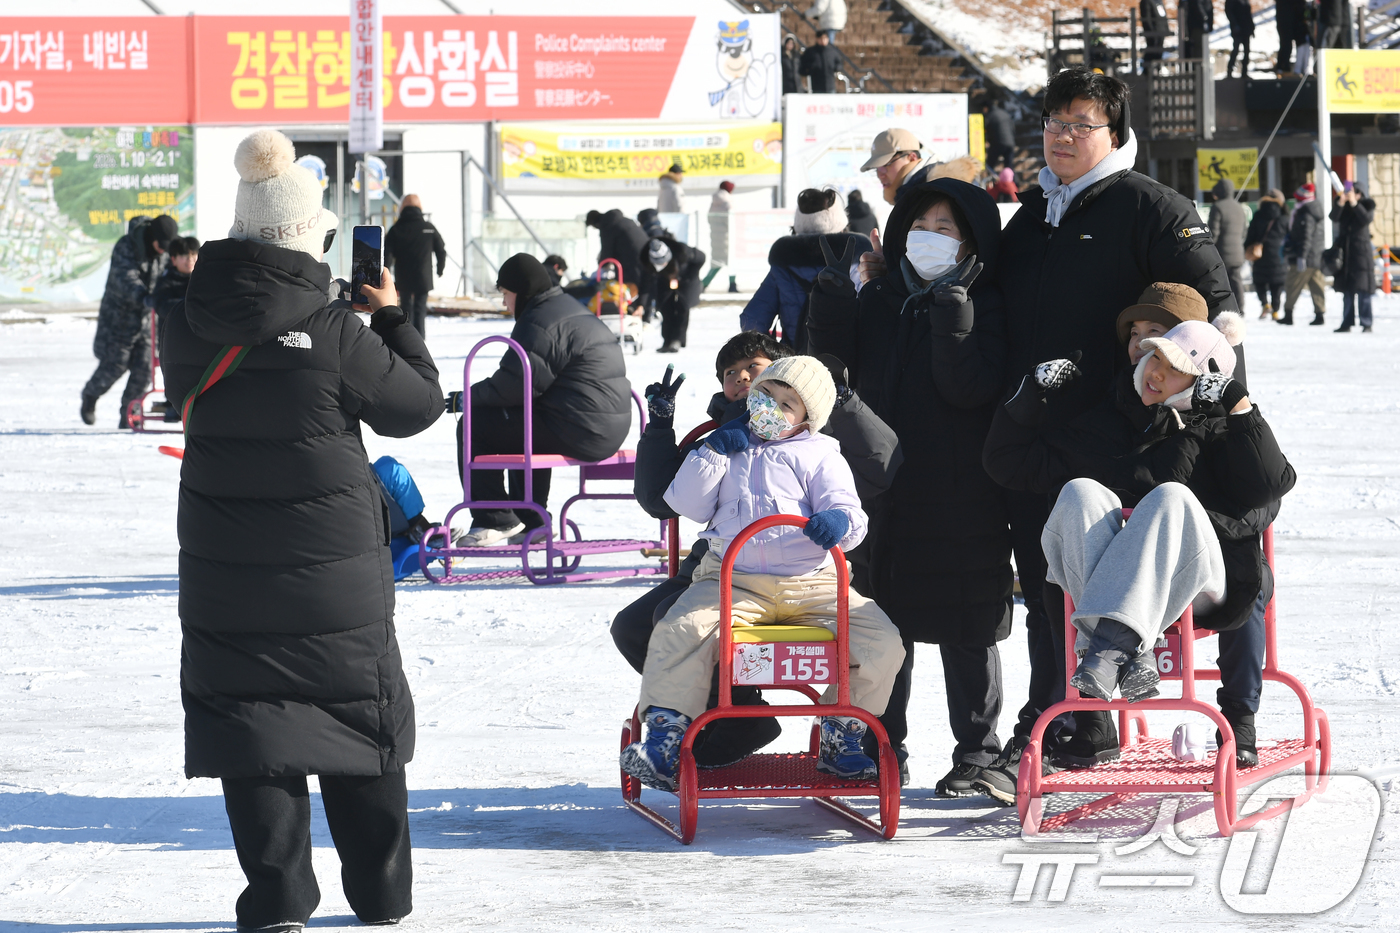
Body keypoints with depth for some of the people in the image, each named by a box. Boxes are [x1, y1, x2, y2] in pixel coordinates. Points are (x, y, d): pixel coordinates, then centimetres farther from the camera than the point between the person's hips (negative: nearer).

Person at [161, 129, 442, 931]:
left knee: (247, 716, 7)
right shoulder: (334, 333, -17)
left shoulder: (193, 328, -6)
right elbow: (420, 404, -6)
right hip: (334, 565, -2)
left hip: (223, 569, 2)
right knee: (362, 715, 14)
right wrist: (391, 314, 6)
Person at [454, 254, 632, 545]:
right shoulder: (575, 311, 22)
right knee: (518, 425, 37)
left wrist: (470, 396, 0)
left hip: (577, 432, -11)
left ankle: (495, 521, 0)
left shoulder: (539, 323, -13)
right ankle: (529, 522, 37)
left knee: (473, 426, -3)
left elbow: (514, 385, -17)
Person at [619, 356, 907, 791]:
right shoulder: (729, 448, 20)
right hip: (733, 582, 0)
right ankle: (666, 735, -20)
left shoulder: (819, 454, 14)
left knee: (881, 639, -18)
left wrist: (838, 520, -23)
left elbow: (851, 515, 2)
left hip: (811, 583, 0)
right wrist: (714, 450, 2)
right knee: (678, 632, -28)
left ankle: (841, 736, -1)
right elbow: (688, 505, 10)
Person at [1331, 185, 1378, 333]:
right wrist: (1340, 203, -24)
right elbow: (1334, 218, -9)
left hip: (1362, 250, -4)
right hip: (1344, 252, 4)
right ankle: (1347, 323, 11)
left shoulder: (1366, 205, 0)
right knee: (1347, 290, 6)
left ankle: (1366, 324, -8)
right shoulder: (1342, 205, 7)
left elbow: (1367, 219, -18)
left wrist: (1354, 203, -22)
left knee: (1363, 290, -8)